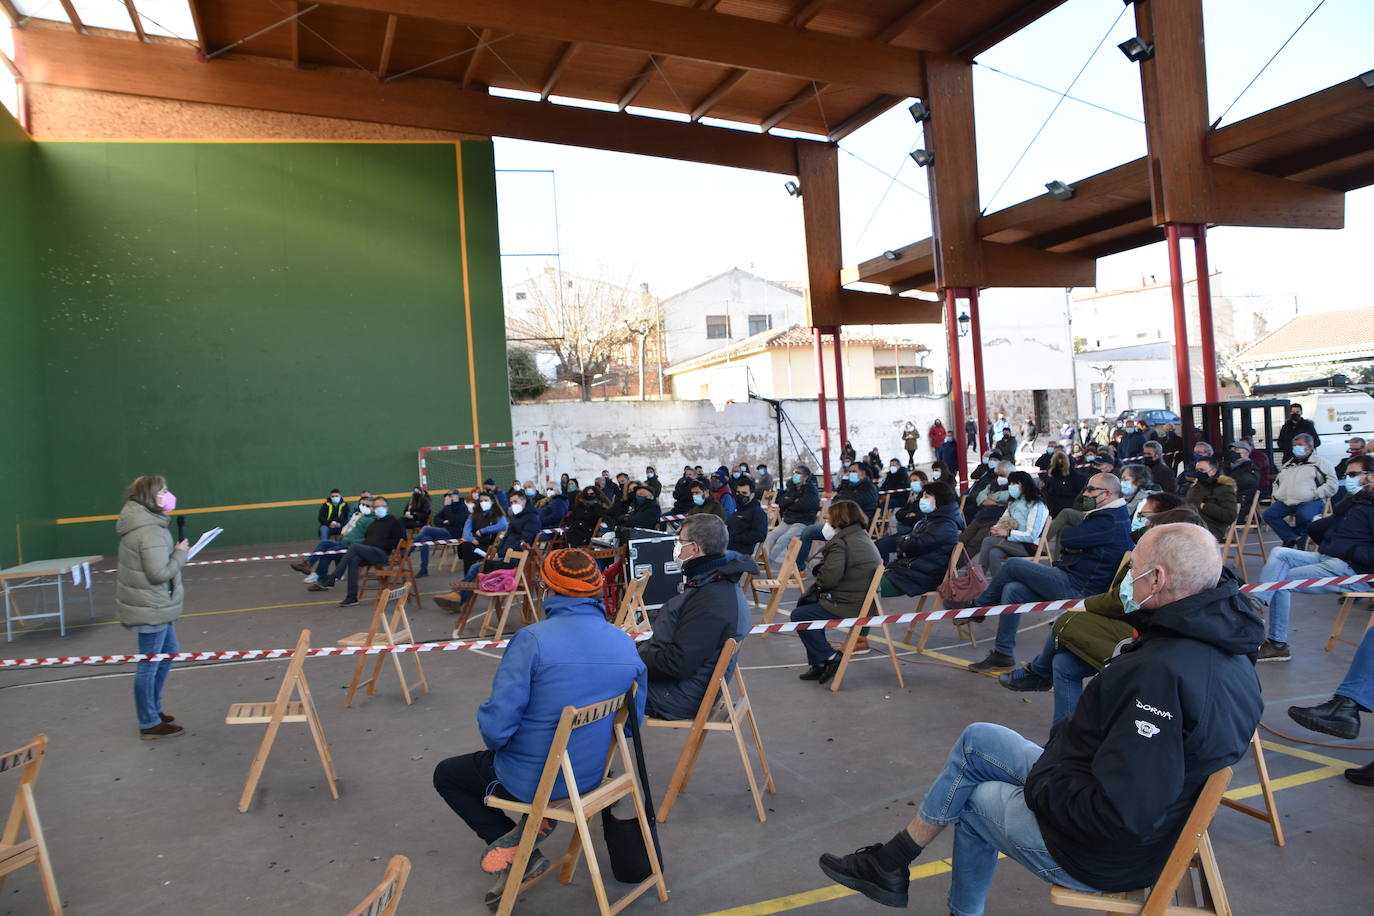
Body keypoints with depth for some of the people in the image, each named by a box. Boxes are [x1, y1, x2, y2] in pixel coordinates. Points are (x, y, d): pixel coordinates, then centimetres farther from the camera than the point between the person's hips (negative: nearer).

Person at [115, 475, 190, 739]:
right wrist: (181, 554, -14)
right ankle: (149, 724, 15)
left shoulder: (142, 523, 9)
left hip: (155, 606, 11)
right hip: (151, 609, -11)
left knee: (169, 651, 23)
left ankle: (152, 708, 36)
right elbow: (159, 573, -26)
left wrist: (175, 552, 4)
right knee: (149, 664, 2)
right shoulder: (150, 532, -24)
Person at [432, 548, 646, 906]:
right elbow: (634, 718, 3)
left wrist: (494, 743, -1)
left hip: (532, 779, -6)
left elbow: (497, 725, -24)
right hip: (592, 774, 6)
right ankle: (539, 820, 12)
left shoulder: (533, 639, -25)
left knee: (446, 775, 23)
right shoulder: (626, 644, -7)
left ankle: (522, 854, 8)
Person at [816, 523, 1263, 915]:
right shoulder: (1228, 647, -3)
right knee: (977, 739, 16)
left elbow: (1120, 817, -35)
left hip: (1102, 855, -9)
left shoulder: (1160, 671, -34)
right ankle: (890, 862, 27)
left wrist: (1042, 785, -17)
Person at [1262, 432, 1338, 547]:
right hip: (1285, 502, 6)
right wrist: (1276, 496, 16)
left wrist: (1315, 494, -13)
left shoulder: (1319, 462, 7)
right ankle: (1293, 539, -16)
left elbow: (1332, 483, -3)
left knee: (1303, 516, -36)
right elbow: (1276, 483, 36)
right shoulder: (1287, 465, 26)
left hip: (1309, 501, -6)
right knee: (1268, 514, -16)